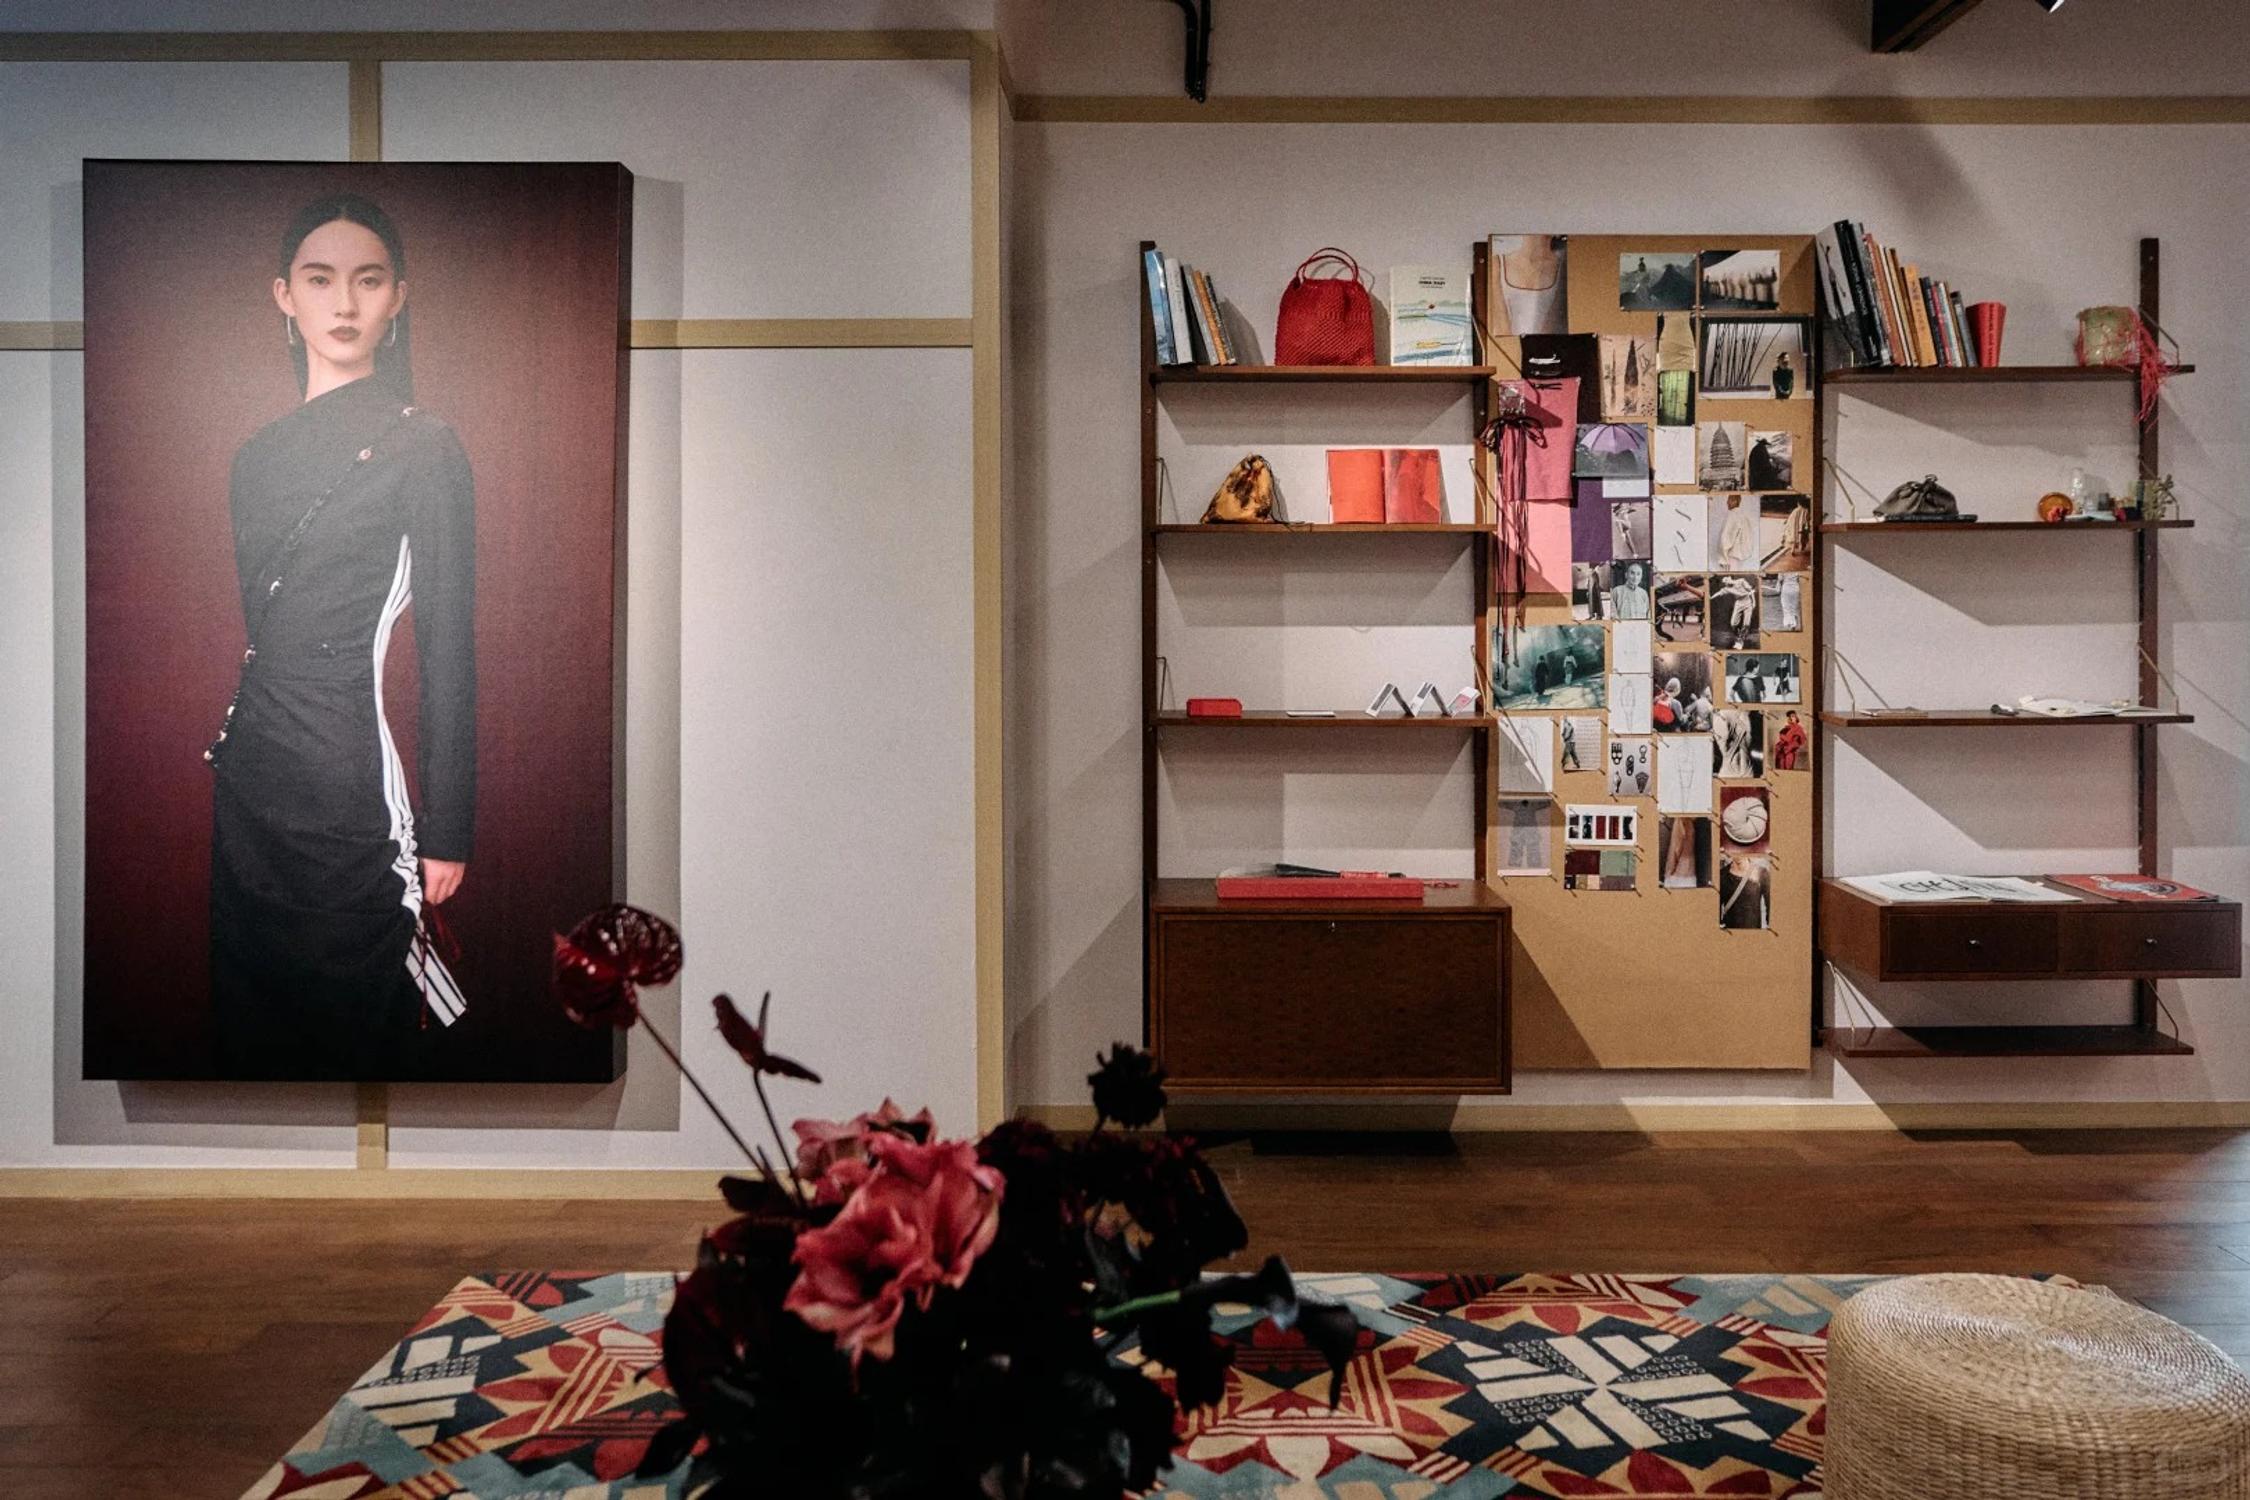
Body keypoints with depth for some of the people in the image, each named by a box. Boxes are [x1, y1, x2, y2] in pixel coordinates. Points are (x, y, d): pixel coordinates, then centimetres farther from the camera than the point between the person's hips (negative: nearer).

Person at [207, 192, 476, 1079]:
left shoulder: (424, 450, -7)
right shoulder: (259, 455, 12)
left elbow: (449, 649, -10)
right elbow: (253, 632, 18)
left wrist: (446, 832, -12)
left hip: (353, 790, -6)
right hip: (248, 783, 7)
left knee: (352, 1036, 5)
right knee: (249, 1020, 16)